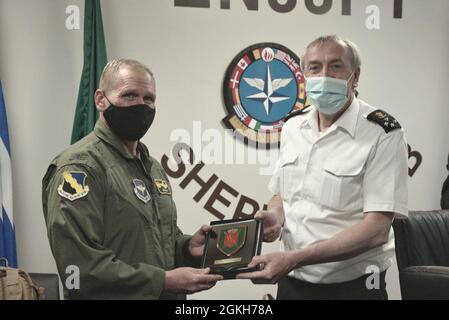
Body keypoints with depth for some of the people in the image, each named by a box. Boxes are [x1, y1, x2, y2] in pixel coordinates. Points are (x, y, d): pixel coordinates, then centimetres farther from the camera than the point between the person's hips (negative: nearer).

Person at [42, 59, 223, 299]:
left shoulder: (152, 167, 10)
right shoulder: (79, 167, -18)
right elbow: (81, 269, -26)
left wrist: (187, 247, -2)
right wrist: (164, 281, -23)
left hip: (165, 293, 8)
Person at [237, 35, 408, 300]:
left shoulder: (383, 132, -15)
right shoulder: (292, 126, 2)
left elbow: (377, 229, -20)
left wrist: (293, 258, -26)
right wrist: (276, 216, -8)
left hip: (351, 286, -4)